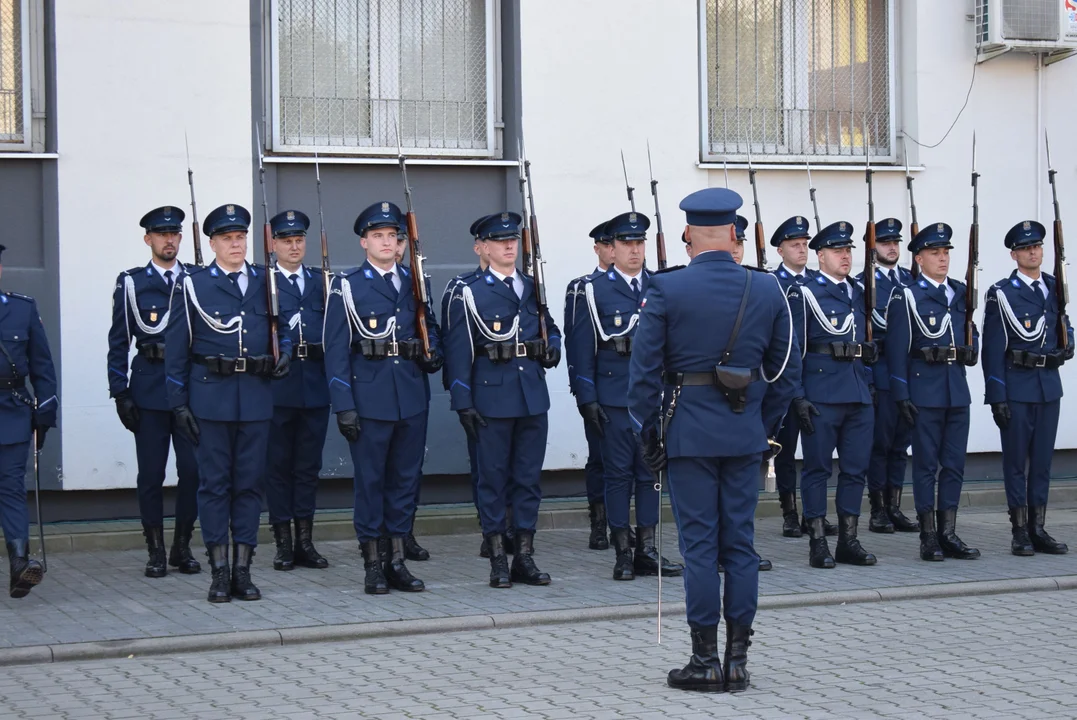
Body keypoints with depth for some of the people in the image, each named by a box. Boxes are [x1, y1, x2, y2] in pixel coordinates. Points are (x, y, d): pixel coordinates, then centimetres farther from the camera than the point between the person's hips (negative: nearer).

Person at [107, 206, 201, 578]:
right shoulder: (131, 283, 5)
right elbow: (118, 343, 4)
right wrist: (120, 393, -3)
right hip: (149, 388, -1)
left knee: (193, 469, 0)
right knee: (151, 473, 2)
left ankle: (182, 547, 13)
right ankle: (156, 551, 11)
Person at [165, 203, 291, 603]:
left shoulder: (266, 281, 9)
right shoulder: (193, 285, 1)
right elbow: (176, 348, 1)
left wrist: (284, 351, 1)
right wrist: (178, 403, -4)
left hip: (256, 396, 3)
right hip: (210, 396, -3)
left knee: (250, 482, 5)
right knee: (214, 483, 1)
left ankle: (243, 570, 11)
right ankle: (219, 572, 6)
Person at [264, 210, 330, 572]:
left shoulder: (321, 283, 13)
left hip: (315, 386, 4)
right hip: (277, 387, -4)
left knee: (309, 464, 8)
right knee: (278, 464, 3)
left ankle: (305, 541, 14)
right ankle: (283, 542, 9)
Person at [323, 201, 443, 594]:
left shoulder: (414, 282, 11)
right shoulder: (347, 287, -2)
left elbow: (430, 324, 26)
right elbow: (336, 350, -5)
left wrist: (433, 351, 3)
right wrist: (343, 406, -11)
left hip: (412, 396, 4)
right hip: (370, 396, -4)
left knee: (406, 477, 8)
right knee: (370, 480, 2)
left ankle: (398, 560, 16)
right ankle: (373, 564, 9)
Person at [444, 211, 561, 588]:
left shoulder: (533, 287, 12)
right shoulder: (469, 293, -2)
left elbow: (550, 327, 26)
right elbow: (458, 350, -5)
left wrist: (553, 347, 2)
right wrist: (463, 403, -11)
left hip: (533, 395, 4)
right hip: (492, 397, -4)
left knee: (529, 476, 7)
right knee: (493, 478, 1)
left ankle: (524, 557, 14)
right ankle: (497, 560, 8)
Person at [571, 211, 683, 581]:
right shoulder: (594, 290, 0)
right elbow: (582, 347, -2)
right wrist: (587, 398, -8)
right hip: (614, 395, -3)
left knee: (651, 470, 6)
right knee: (618, 472, 1)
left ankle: (646, 550, 12)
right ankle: (622, 553, 7)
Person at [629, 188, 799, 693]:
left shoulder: (665, 290, -8)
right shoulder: (767, 291, 3)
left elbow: (644, 368, -7)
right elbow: (786, 371, 8)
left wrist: (647, 430, 2)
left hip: (688, 433, -3)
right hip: (745, 437, 3)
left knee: (699, 545, 1)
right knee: (740, 544, 8)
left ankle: (705, 662, 4)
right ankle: (738, 660, 11)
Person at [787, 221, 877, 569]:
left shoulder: (858, 293, 15)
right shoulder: (805, 294, -4)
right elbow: (793, 349, -8)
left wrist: (869, 384, 15)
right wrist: (798, 397, -14)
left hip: (858, 394, 6)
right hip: (821, 394, -6)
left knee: (856, 468, 7)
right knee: (817, 468, 0)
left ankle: (848, 540, 14)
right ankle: (817, 543, 5)